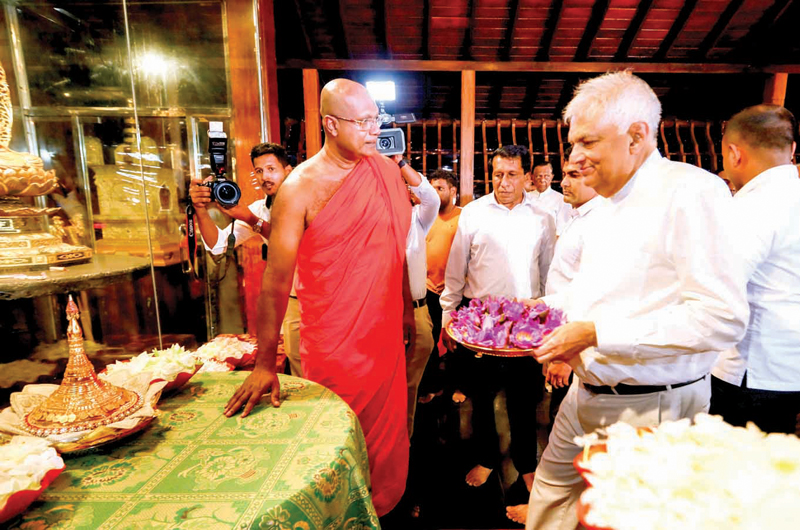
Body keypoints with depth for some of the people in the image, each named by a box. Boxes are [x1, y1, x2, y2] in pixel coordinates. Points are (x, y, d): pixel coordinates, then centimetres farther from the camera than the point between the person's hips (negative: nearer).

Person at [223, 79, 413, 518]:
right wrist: (265, 365, -14)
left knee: (387, 433, 20)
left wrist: (407, 309, 15)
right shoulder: (300, 187, -13)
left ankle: (384, 506, 46)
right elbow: (276, 278, -14)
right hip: (333, 342, -5)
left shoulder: (386, 169, 4)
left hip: (385, 332, 5)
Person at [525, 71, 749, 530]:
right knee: (552, 488, 20)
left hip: (649, 409, -8)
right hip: (587, 393, 8)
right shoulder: (609, 207, 11)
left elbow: (723, 317, -24)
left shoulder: (691, 191, -17)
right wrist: (545, 306, 8)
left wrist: (596, 333, -25)